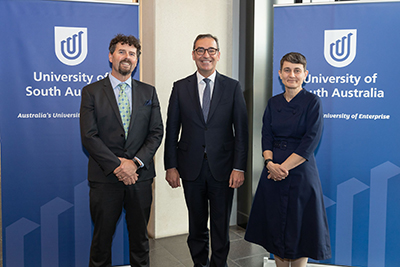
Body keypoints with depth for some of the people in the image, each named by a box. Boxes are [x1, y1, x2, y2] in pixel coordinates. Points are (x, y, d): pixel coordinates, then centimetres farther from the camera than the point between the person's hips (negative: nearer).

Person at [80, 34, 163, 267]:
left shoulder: (148, 92, 9)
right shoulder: (91, 92, 1)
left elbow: (156, 132, 3)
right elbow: (89, 136, -7)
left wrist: (135, 163, -10)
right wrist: (117, 166, -14)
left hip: (140, 176, 2)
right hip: (105, 177, -2)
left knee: (140, 235, 14)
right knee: (102, 236, 10)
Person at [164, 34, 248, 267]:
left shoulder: (233, 87, 2)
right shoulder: (180, 88, 4)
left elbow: (241, 131, -1)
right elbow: (171, 130, 4)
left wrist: (239, 167, -8)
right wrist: (171, 166, -2)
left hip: (223, 168, -1)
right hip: (191, 168, 1)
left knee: (221, 224, 9)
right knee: (197, 223, 15)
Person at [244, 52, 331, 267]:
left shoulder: (313, 102, -5)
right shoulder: (273, 103, 9)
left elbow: (310, 142, -12)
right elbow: (266, 136, 5)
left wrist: (283, 167, -16)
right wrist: (270, 163, -13)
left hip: (301, 173, -4)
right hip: (273, 173, 5)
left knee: (299, 228, 5)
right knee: (275, 225, 11)